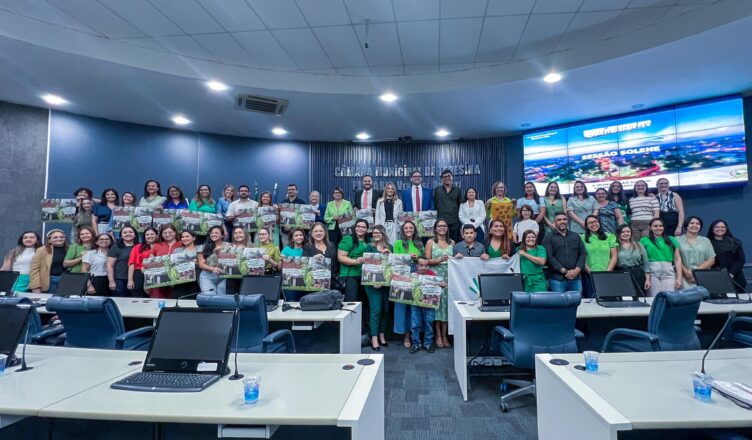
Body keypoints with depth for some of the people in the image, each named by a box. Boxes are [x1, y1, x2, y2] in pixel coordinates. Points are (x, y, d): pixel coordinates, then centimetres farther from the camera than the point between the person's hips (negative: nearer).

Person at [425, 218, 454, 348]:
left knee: (447, 303, 1)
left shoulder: (452, 242, 11)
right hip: (435, 277, -2)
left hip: (449, 277, 2)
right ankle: (438, 335, 7)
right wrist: (440, 260, -17)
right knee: (436, 303, -4)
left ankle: (445, 335, 11)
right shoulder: (430, 242, 3)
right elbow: (427, 261, -3)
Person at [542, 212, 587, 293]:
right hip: (557, 278, -4)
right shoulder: (548, 238, 3)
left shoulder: (576, 236, 17)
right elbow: (549, 257, -7)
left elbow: (583, 254, 10)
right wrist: (564, 271, -13)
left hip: (575, 278, 4)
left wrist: (577, 270, -6)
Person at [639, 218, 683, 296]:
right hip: (652, 272, -2)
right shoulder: (644, 240, 8)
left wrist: (679, 277, 5)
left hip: (669, 272, 2)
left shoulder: (671, 240, 16)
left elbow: (677, 259, 12)